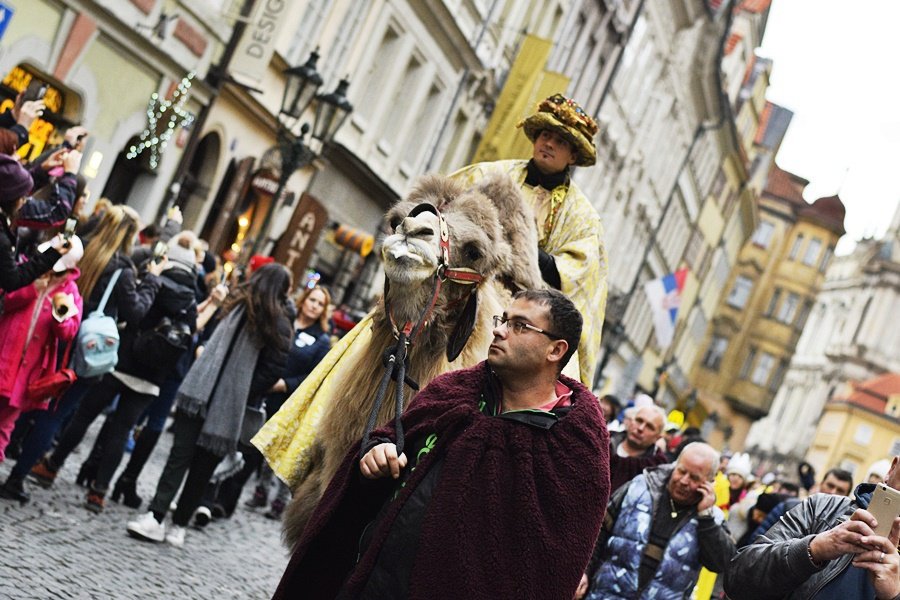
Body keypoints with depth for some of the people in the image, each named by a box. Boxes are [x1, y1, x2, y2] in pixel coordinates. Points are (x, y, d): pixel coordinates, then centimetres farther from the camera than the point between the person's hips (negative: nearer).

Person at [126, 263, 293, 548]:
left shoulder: (237, 305, 9)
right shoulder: (279, 323, 1)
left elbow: (212, 345, 13)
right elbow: (274, 368, -4)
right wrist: (248, 394, 5)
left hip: (200, 392, 1)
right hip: (229, 405, -1)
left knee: (179, 457, -1)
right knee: (202, 468, 8)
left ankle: (155, 518, -12)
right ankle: (178, 526, 12)